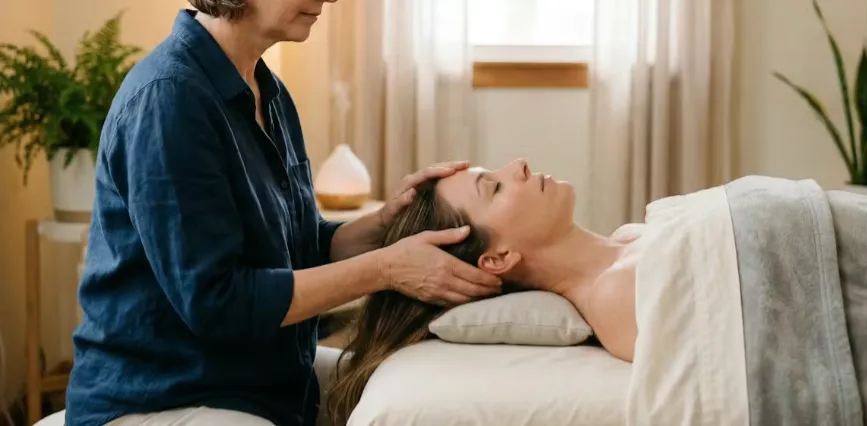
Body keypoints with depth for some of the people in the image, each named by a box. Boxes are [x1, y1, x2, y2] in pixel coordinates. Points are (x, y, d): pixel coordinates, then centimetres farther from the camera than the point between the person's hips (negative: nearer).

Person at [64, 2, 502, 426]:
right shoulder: (166, 96, -21)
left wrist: (385, 222, -10)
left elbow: (302, 253, 9)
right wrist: (385, 269, -22)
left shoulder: (267, 92, 5)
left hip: (270, 377, 9)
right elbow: (213, 301, -23)